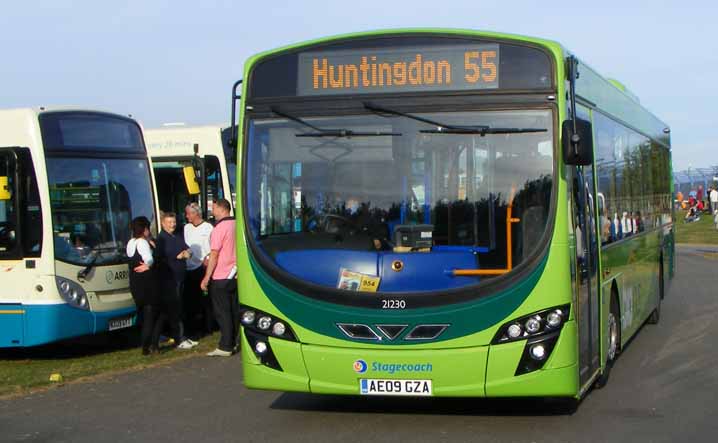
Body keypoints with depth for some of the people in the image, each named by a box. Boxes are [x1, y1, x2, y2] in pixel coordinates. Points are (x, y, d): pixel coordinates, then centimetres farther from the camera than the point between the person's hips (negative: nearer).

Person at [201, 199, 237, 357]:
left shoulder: (219, 228, -15)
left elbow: (214, 255, -17)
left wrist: (206, 278, -14)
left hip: (220, 278, -7)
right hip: (235, 275, 7)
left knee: (222, 313, -3)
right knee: (234, 311, 12)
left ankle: (225, 347, -3)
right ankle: (232, 342, 19)